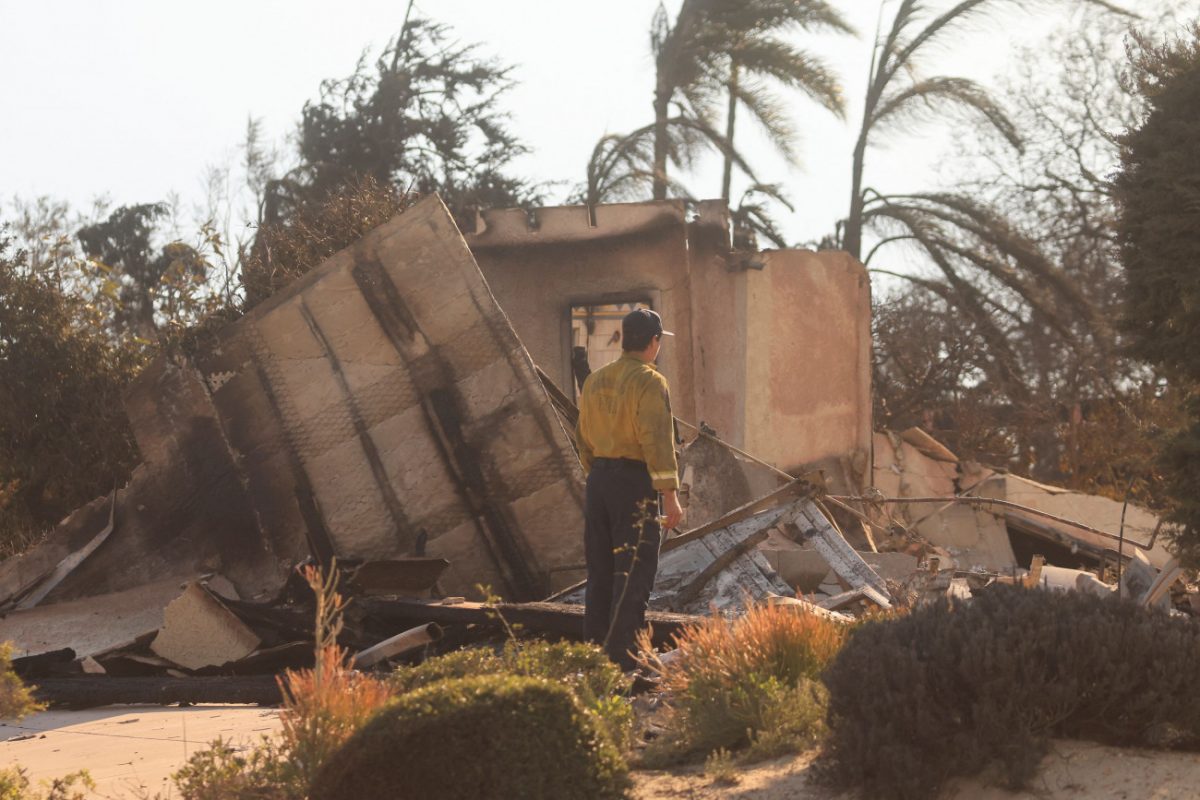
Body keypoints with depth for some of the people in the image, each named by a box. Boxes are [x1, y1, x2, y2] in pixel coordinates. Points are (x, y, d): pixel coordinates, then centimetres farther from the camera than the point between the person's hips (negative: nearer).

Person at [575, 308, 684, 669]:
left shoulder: (595, 381, 13)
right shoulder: (649, 381, -10)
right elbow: (657, 440, -17)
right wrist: (670, 496, -16)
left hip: (599, 480, 7)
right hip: (635, 480, -7)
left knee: (601, 568, 13)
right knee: (634, 571, -6)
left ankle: (594, 647, 16)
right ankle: (622, 653, -9)